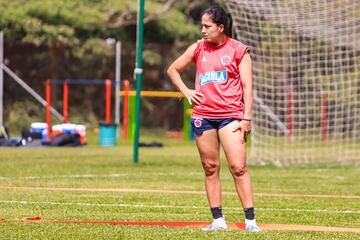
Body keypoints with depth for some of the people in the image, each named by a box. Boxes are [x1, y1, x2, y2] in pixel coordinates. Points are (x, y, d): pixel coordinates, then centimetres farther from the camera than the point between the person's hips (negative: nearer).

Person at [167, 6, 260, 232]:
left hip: (230, 115, -4)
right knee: (211, 168, 5)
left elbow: (247, 85, 0)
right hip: (203, 115, 4)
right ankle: (218, 220, 10)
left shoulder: (238, 50, 2)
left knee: (238, 167, -11)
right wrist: (186, 92, 9)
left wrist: (247, 118, -7)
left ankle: (250, 220, -10)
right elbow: (173, 70, 24)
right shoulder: (198, 48, 11)